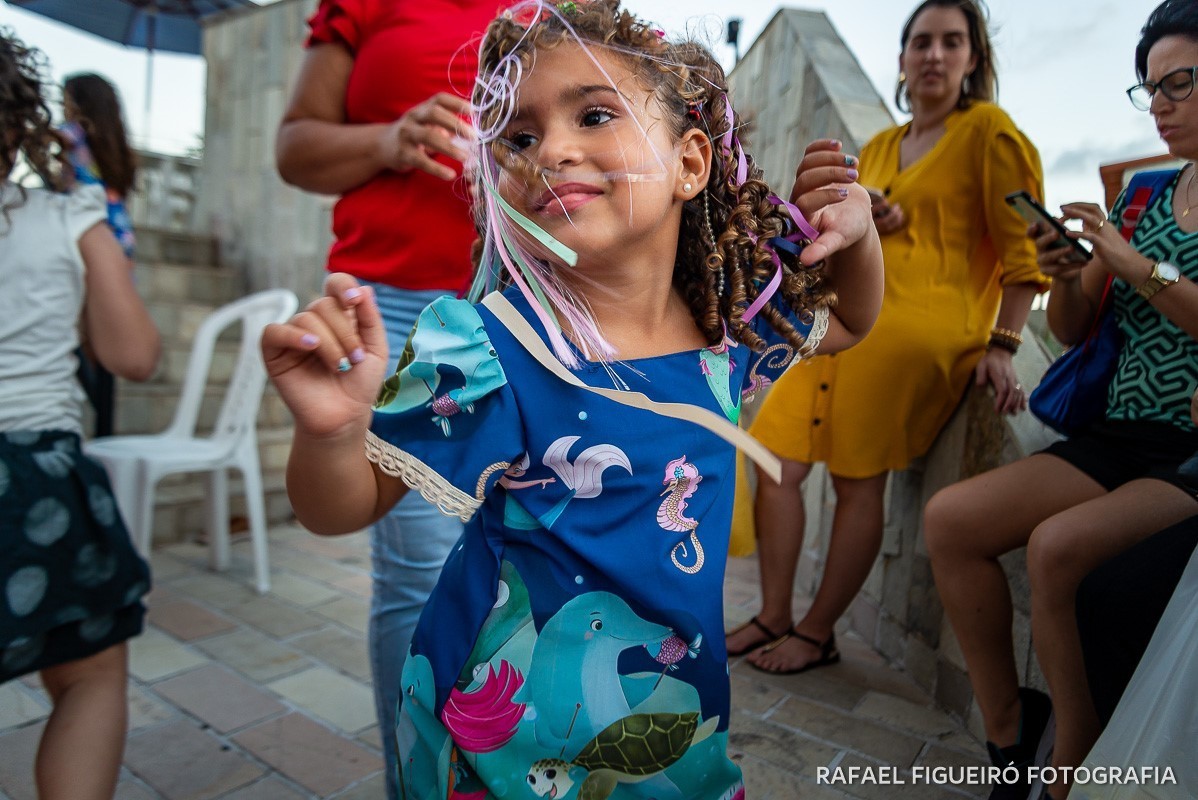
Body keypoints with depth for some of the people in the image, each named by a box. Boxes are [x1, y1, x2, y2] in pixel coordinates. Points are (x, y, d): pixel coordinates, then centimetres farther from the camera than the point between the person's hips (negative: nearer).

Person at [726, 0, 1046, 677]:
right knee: (778, 460, -3)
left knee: (860, 482, -6)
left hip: (924, 330, -6)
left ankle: (818, 634, 10)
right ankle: (774, 618, 9)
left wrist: (1002, 346, -11)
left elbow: (1022, 251, -2)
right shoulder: (878, 148, 22)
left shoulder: (990, 131, 3)